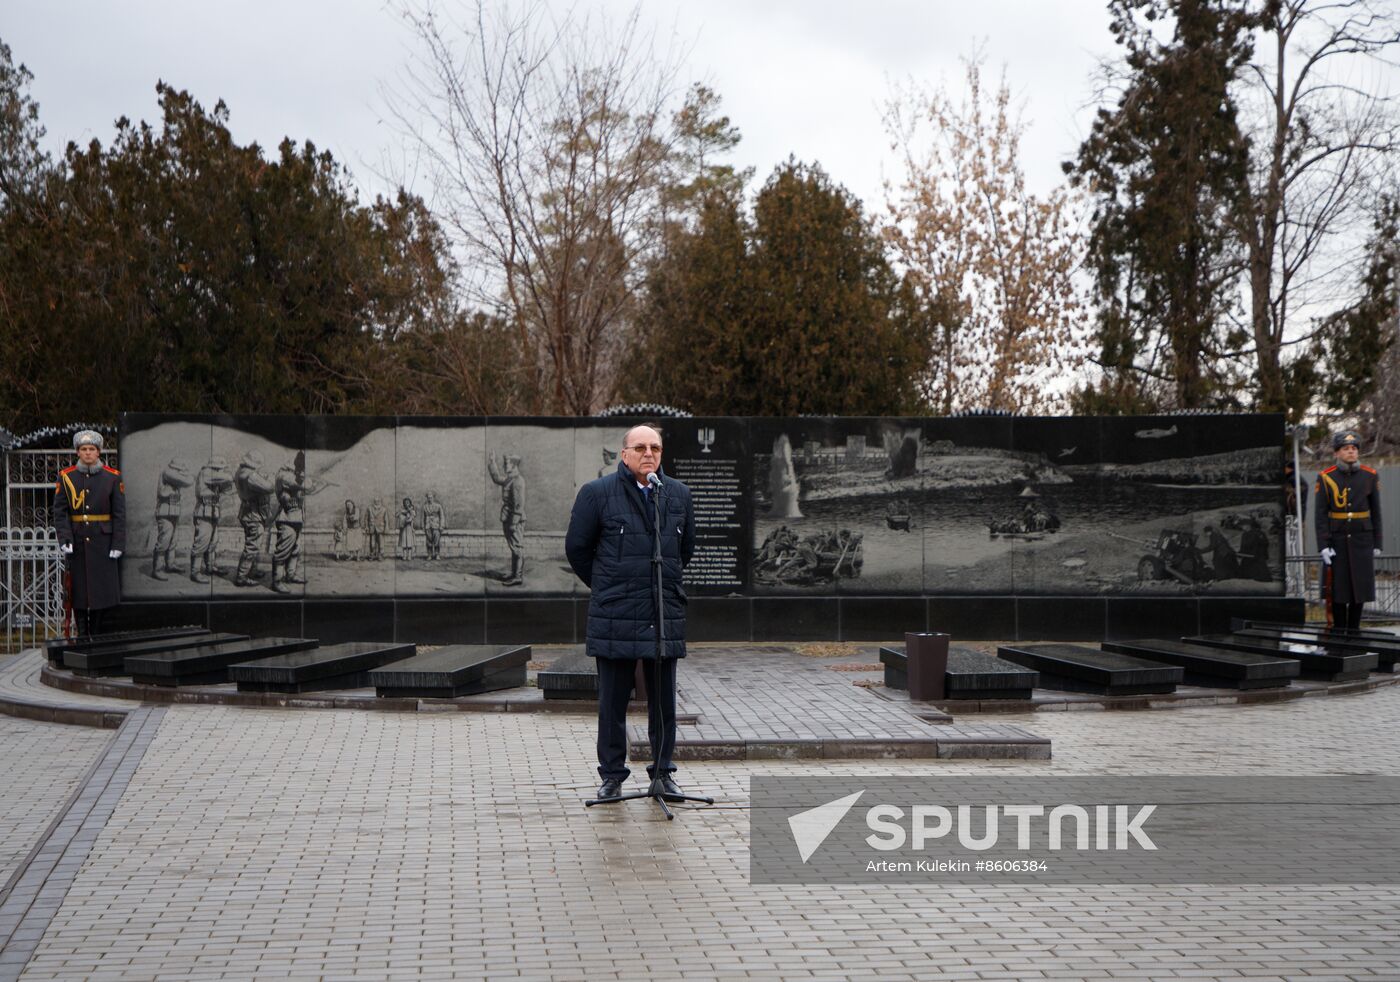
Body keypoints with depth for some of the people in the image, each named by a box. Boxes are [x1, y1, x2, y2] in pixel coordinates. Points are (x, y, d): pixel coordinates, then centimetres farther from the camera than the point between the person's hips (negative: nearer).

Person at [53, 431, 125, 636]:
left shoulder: (112, 477, 0)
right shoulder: (66, 477, 2)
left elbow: (120, 514, -1)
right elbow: (59, 511, 0)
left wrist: (118, 544, -7)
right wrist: (64, 539, -11)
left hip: (102, 542, -1)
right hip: (77, 542, 1)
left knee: (103, 588, 0)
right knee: (78, 588, 3)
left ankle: (98, 636, 10)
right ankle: (82, 635, 12)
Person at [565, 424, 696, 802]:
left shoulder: (678, 495, 9)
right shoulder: (597, 493, -3)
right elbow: (576, 547, 6)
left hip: (666, 617, 3)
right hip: (614, 618, -3)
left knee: (664, 701, 7)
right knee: (612, 701, 3)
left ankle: (662, 774, 17)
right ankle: (612, 776, 13)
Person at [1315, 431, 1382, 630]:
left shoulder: (1370, 476, 0)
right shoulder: (1325, 478, -5)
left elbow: (1375, 512, 6)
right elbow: (1320, 515, -6)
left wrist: (1377, 544, 5)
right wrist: (1323, 546, -13)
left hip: (1361, 540, 2)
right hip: (1337, 541, -2)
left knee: (1359, 587, 4)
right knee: (1338, 588, 0)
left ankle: (1354, 631, 16)